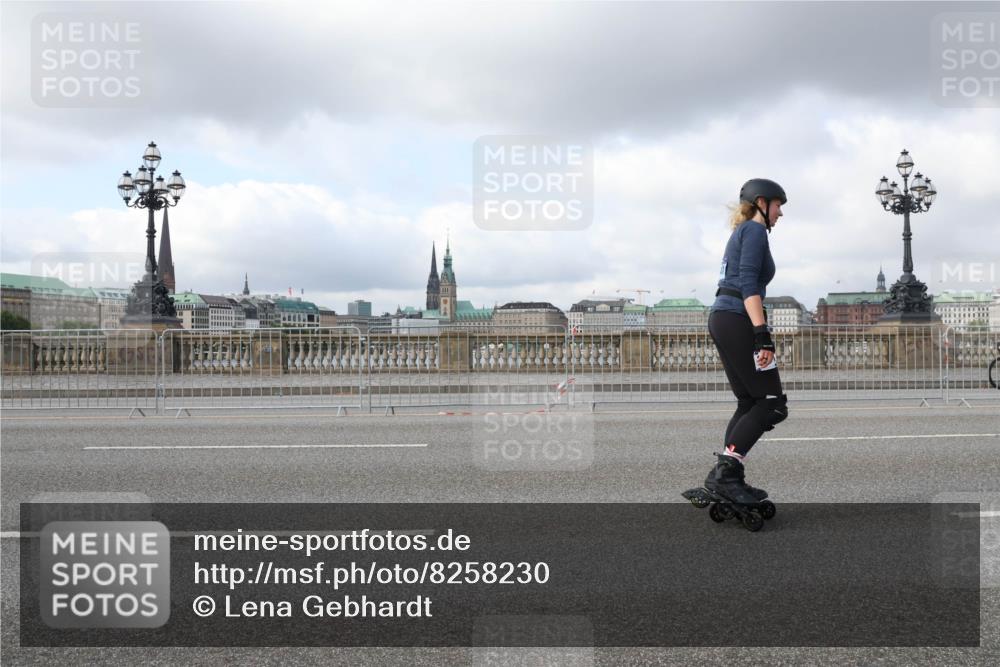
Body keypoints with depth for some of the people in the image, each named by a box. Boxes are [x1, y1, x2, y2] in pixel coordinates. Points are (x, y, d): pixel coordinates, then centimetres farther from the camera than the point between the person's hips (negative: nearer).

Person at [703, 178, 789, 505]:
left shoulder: (741, 232, 25)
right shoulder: (755, 230, -4)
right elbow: (749, 284, -17)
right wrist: (763, 335, -24)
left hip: (721, 318, 10)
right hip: (737, 321, -10)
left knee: (749, 402, 11)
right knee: (772, 402, -7)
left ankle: (725, 476, 10)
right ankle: (725, 470, -11)